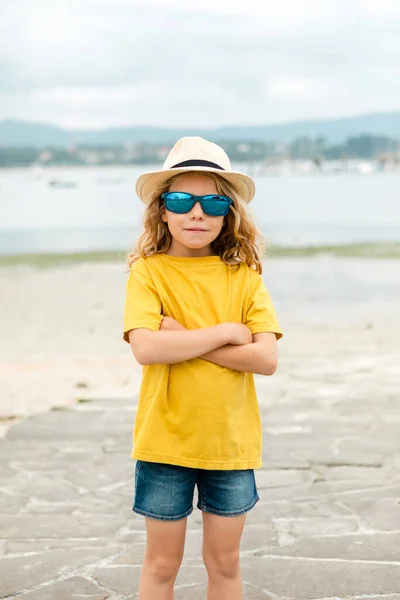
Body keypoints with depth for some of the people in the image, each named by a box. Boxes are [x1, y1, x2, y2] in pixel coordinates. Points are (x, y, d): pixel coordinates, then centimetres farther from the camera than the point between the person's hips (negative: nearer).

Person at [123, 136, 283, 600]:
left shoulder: (244, 277, -1)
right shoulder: (149, 271, -7)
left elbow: (266, 358, -12)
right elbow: (145, 348, -23)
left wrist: (185, 339, -17)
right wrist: (225, 332, -17)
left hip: (231, 441, 2)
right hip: (165, 440, -2)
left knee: (224, 561, 14)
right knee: (162, 563, 11)